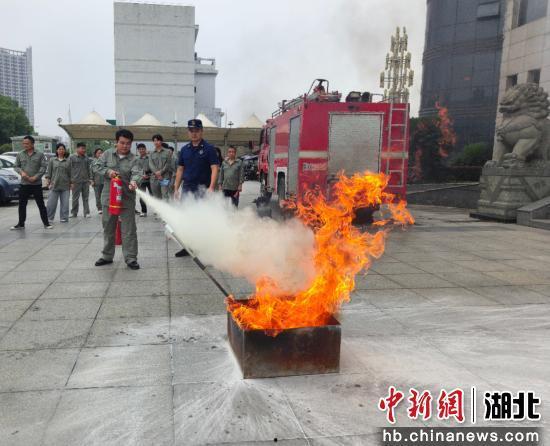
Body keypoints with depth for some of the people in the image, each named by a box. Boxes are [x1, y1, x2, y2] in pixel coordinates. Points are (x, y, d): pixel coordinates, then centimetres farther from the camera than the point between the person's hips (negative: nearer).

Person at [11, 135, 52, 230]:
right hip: (24, 184, 3)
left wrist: (35, 177, -14)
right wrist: (21, 172, -12)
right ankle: (21, 224, 18)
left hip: (37, 184, -3)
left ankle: (46, 223, 7)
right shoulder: (20, 155, 8)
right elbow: (16, 166, 9)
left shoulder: (40, 155, 0)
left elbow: (43, 168, -5)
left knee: (41, 204, 0)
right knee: (22, 204, 8)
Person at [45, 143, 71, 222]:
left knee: (65, 203, 2)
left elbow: (70, 174, 11)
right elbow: (48, 172, 7)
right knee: (51, 203, -1)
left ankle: (64, 218, 11)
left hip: (65, 186, 1)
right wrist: (49, 182, -1)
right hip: (54, 185, -1)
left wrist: (70, 184, 7)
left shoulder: (68, 161, 9)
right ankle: (49, 218, 9)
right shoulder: (52, 160, 7)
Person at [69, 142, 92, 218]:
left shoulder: (86, 157, 11)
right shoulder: (72, 157, -2)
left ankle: (86, 213, 9)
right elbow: (69, 170, -4)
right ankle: (74, 213, 14)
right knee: (75, 198, 3)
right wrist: (71, 181, -8)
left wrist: (90, 178, 9)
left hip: (86, 181, 4)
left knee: (86, 198, 5)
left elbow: (89, 168, 16)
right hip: (76, 182, -3)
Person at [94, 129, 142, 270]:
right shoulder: (107, 154, 5)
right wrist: (108, 171, -14)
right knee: (108, 228, 15)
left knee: (129, 230, -1)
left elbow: (136, 173, -19)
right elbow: (99, 168, 7)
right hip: (109, 198, 3)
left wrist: (134, 182, -40)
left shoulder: (133, 159, -3)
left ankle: (131, 258, 7)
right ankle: (107, 256, 29)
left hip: (127, 199, -3)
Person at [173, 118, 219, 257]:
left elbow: (214, 168, -11)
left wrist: (211, 187, -23)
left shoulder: (208, 148, -4)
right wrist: (176, 188, 9)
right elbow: (180, 170, 14)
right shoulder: (184, 149, 11)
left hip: (202, 188, -5)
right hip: (186, 187, 5)